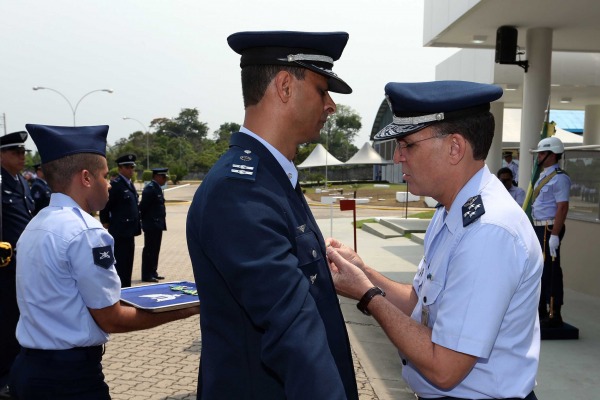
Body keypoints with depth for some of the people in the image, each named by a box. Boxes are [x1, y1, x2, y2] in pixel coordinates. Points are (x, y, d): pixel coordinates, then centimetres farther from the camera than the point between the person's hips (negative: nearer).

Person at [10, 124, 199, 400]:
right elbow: (111, 319, -16)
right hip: (69, 374, -8)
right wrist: (180, 311, -8)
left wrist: (114, 297, 19)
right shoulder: (85, 232, -21)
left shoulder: (35, 226, 6)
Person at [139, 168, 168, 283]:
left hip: (157, 225, 10)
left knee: (155, 250, 15)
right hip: (151, 225, -10)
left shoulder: (157, 188, 15)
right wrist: (143, 220, -12)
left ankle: (153, 272, 24)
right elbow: (143, 206, -19)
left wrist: (161, 222, 15)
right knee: (149, 250, -3)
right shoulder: (150, 188, -16)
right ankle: (147, 275, 3)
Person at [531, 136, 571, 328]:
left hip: (549, 229, -10)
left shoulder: (559, 178, -14)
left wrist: (554, 235, -24)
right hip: (539, 228, 10)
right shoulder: (543, 176, 15)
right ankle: (541, 310, 29)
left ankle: (554, 315, 2)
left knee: (550, 271, -5)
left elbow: (562, 208, -20)